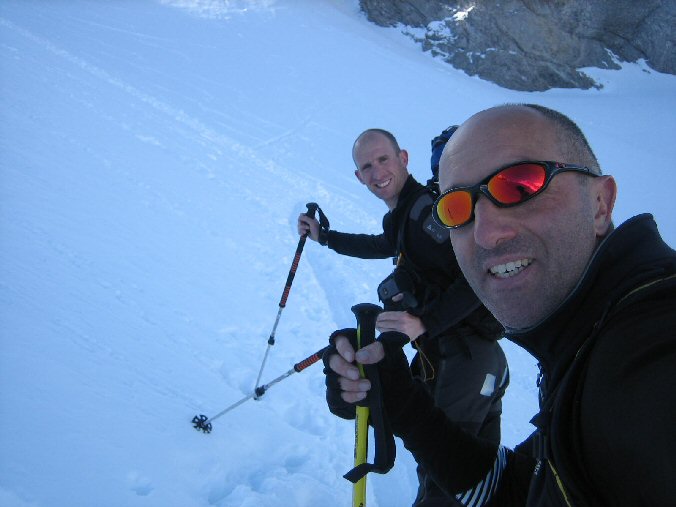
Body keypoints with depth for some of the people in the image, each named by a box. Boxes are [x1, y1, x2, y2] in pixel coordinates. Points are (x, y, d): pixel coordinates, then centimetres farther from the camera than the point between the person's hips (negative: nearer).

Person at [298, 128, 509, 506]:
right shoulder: (401, 215, 12)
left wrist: (426, 322, -29)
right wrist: (324, 236, 39)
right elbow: (385, 246, 34)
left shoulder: (430, 206, -19)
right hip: (438, 352, 10)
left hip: (467, 355, -10)